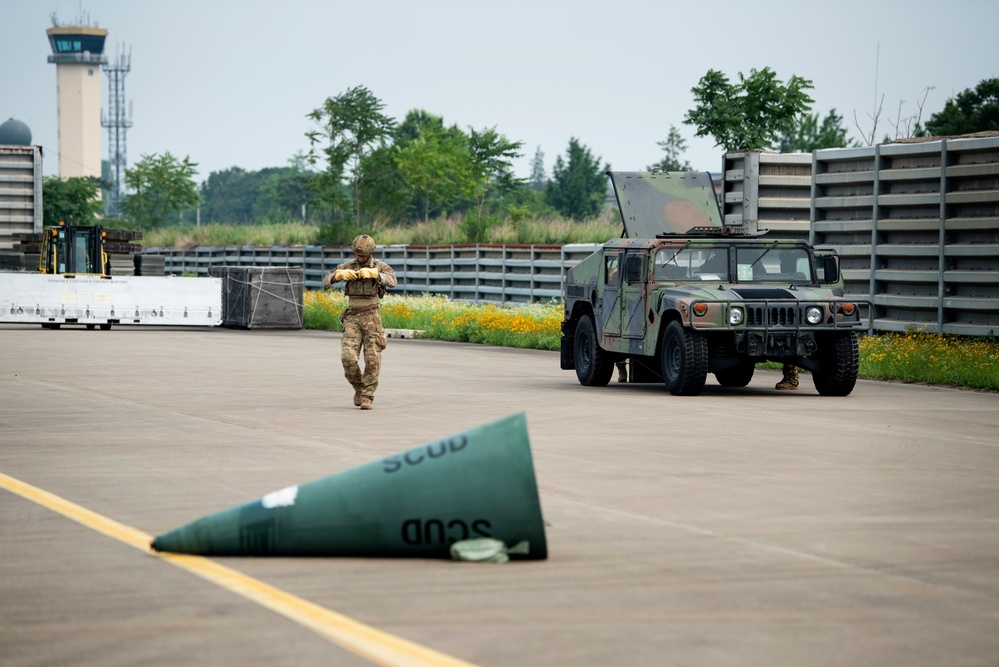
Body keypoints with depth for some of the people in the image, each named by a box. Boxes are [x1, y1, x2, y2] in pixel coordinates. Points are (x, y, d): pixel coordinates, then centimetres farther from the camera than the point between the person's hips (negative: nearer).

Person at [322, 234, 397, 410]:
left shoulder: (380, 267, -3)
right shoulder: (347, 266, 5)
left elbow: (392, 282, -24)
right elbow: (326, 281, -2)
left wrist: (373, 273, -37)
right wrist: (340, 274, -22)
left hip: (372, 317, -2)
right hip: (352, 318, 2)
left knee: (372, 359, -10)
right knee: (348, 357, -12)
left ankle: (366, 397, -2)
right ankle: (359, 388, 13)